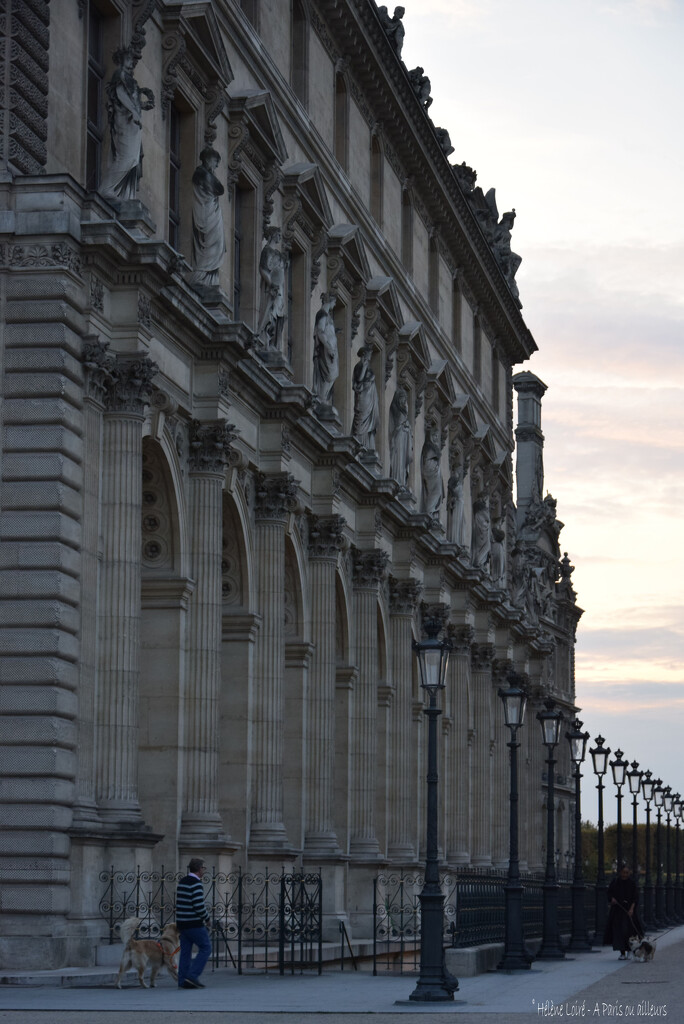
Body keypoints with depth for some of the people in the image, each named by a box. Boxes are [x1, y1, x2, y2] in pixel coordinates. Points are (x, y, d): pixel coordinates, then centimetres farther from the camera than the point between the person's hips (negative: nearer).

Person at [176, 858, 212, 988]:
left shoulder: (182, 882, 13)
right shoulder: (196, 884, -15)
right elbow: (199, 906, -22)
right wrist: (206, 917, -3)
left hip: (182, 922, 8)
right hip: (194, 924, -8)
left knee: (185, 952, 9)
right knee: (205, 948, -1)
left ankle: (183, 981, 6)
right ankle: (192, 975, -9)